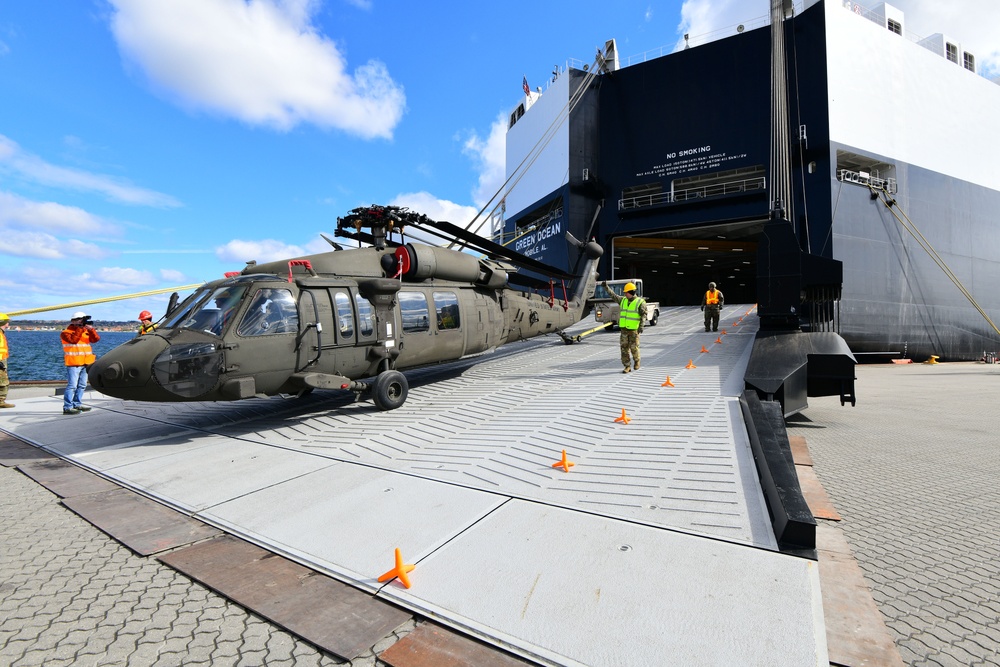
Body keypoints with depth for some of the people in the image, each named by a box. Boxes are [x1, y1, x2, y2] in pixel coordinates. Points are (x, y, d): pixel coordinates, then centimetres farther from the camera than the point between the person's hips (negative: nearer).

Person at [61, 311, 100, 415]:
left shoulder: (86, 331, 17)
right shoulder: (66, 332, -2)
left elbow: (96, 339, 4)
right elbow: (73, 339, -21)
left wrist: (91, 330, -11)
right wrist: (80, 329, -15)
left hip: (85, 363, 7)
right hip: (73, 364, -7)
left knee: (82, 385, 13)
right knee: (72, 385, -11)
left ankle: (77, 404, 23)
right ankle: (67, 407, -8)